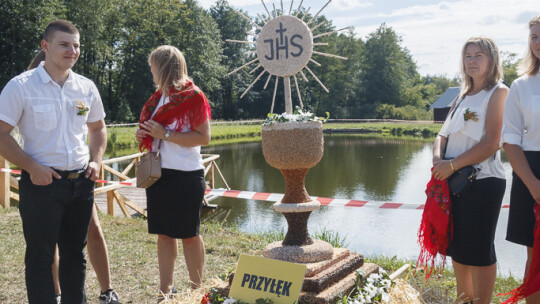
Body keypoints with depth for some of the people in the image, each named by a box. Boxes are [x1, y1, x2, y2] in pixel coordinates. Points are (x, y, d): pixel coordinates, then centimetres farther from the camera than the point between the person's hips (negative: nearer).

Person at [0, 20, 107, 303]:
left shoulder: (86, 87, 7)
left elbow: (98, 128, 20)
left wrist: (96, 160, 4)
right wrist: (32, 167, -16)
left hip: (81, 182, 5)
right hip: (42, 182, -4)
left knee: (75, 253, 16)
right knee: (40, 256, 4)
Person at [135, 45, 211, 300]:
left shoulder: (193, 96, -10)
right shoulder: (159, 97, 13)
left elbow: (204, 137, -16)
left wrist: (165, 134, -19)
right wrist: (145, 135, 2)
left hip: (186, 175, -7)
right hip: (158, 174, 7)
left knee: (189, 234, 4)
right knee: (163, 233, 12)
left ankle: (196, 290, 19)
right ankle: (165, 290, 22)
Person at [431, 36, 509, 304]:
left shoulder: (498, 92, -5)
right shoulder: (462, 96, 16)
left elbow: (491, 143, -16)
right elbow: (443, 135, 12)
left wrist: (452, 165, -17)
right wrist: (438, 158, -9)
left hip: (482, 181, -7)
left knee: (478, 250, -1)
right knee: (457, 245, 16)